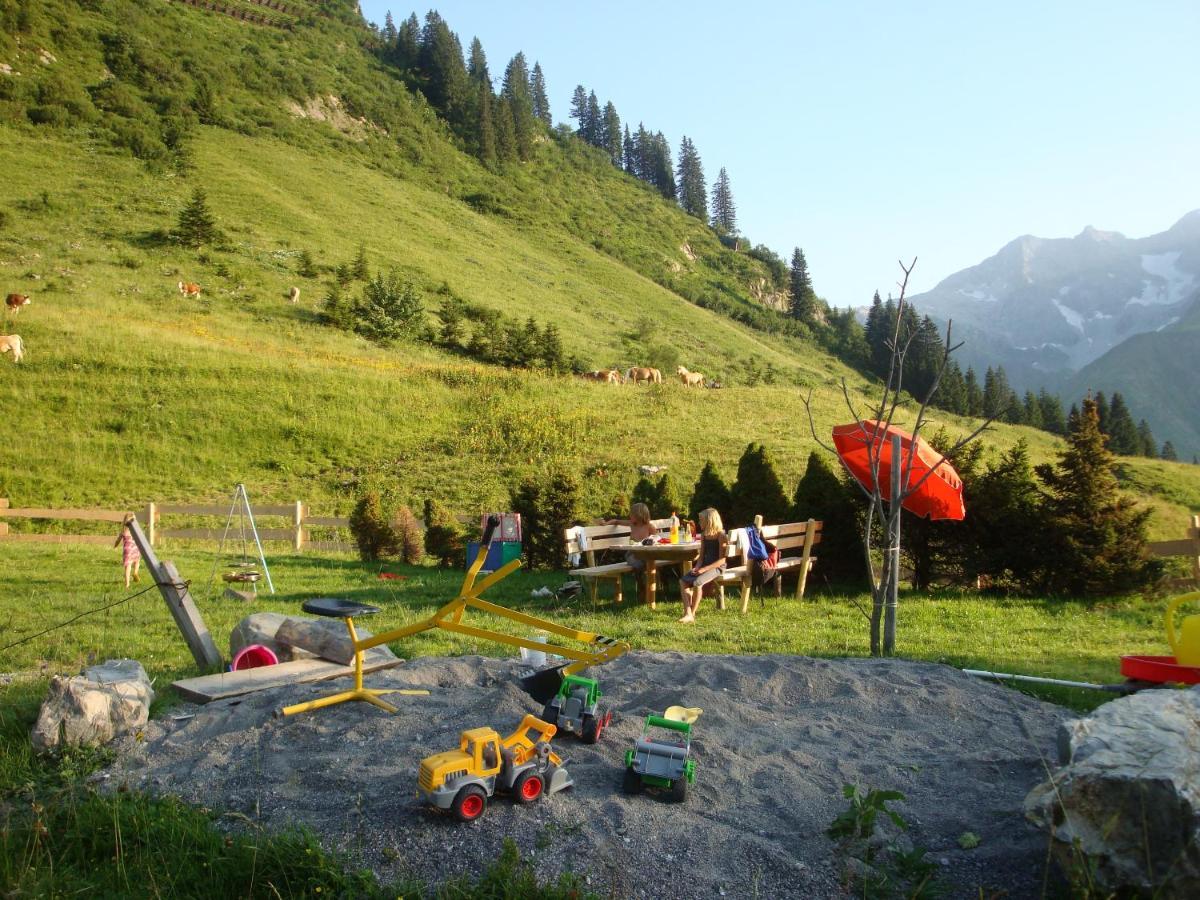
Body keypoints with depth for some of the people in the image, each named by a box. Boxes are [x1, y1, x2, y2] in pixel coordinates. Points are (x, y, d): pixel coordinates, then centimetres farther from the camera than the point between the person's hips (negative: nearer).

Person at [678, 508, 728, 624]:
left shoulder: (721, 536, -11)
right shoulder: (704, 535, 11)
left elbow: (722, 560, -15)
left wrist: (704, 569, -21)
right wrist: (697, 567, -7)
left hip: (717, 567, -8)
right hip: (704, 566, 8)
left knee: (697, 582, -32)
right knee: (683, 581, -15)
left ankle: (692, 614, -18)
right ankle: (687, 614, -24)